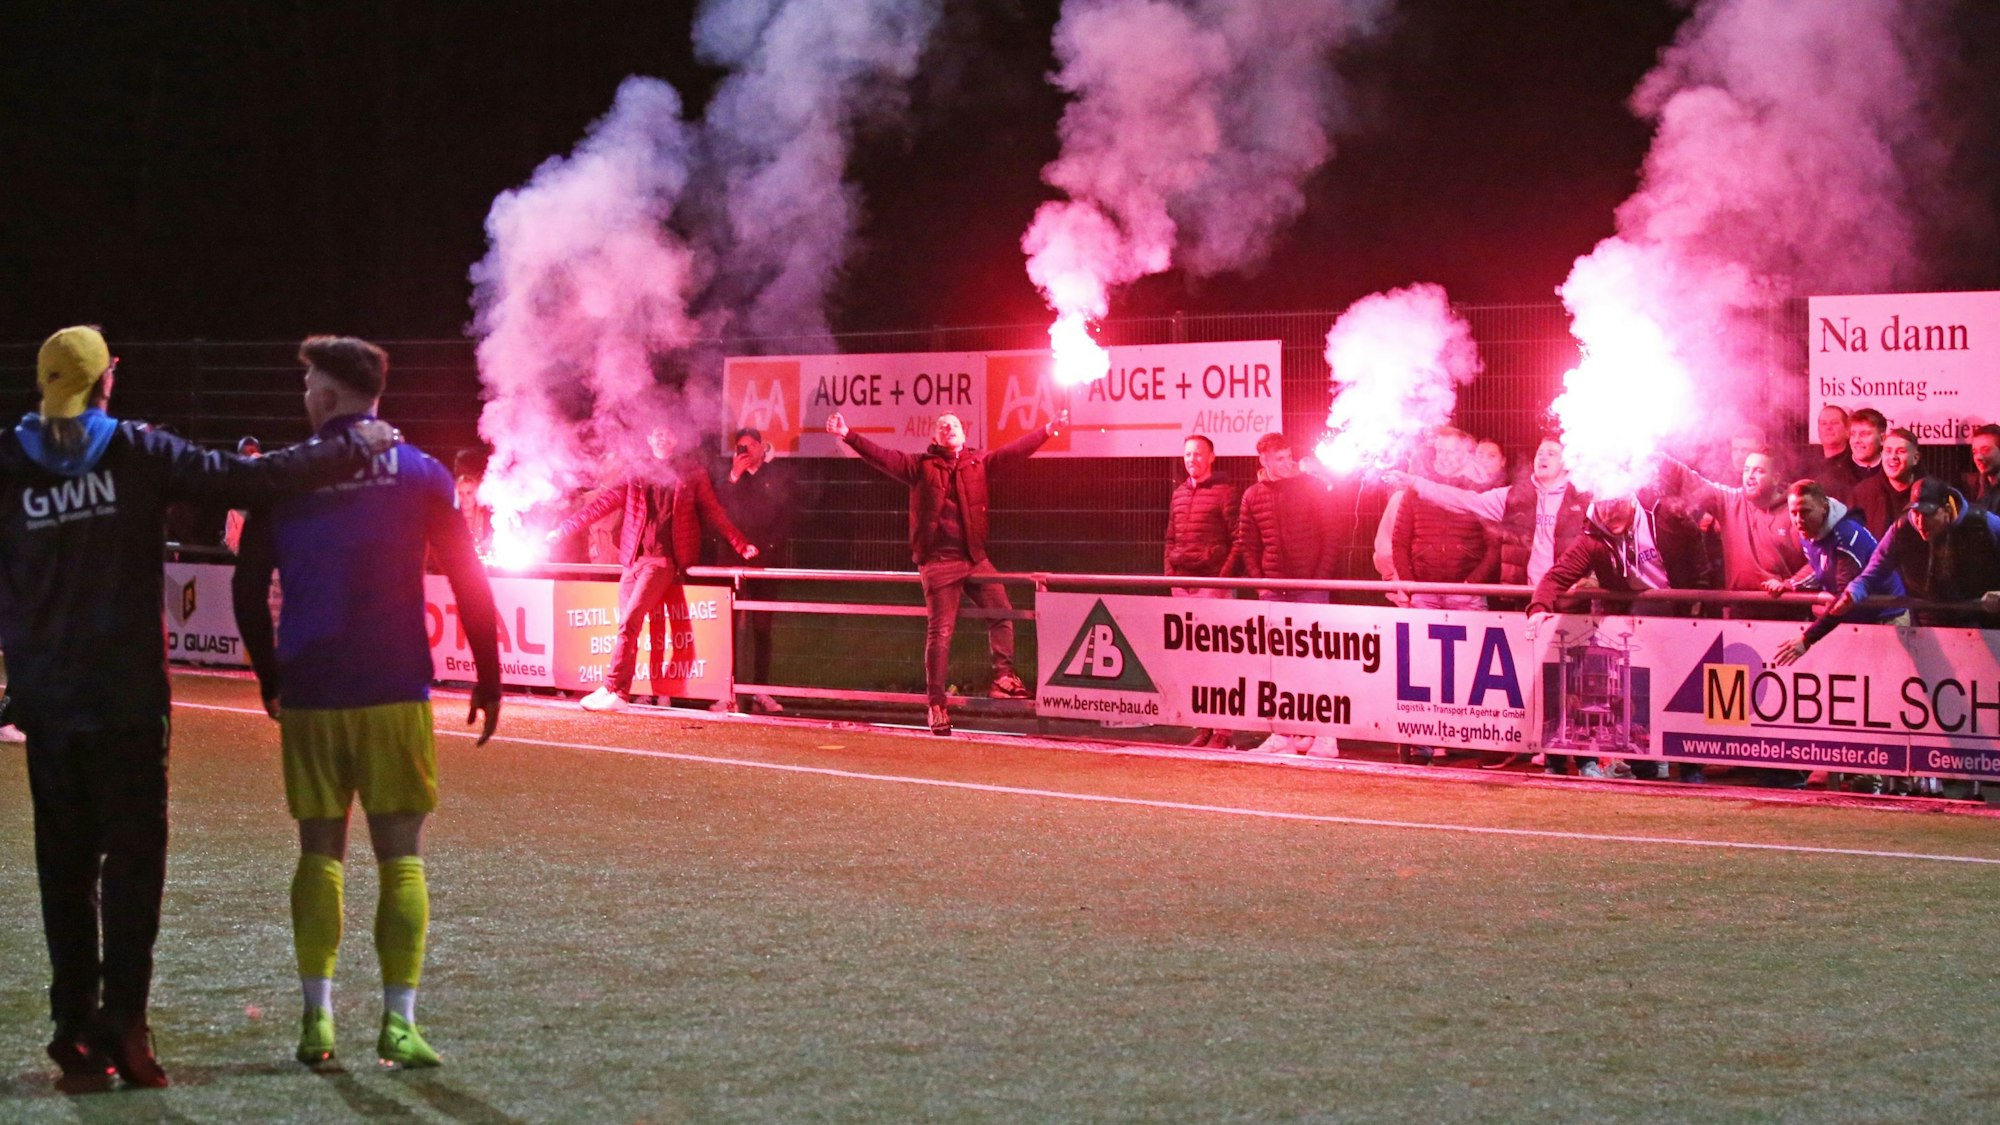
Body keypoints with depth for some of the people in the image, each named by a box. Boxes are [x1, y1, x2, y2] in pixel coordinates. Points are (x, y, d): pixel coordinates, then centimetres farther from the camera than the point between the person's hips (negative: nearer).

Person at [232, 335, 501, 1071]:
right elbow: (469, 582, -2)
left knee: (320, 851, 9)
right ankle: (399, 1022, -1)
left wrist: (271, 675, 17)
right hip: (396, 693, -1)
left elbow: (248, 587, 5)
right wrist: (489, 677, 6)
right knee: (400, 854, 2)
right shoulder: (419, 473, 0)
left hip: (309, 694, 1)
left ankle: (317, 1019, 6)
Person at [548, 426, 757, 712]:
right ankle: (621, 695, 5)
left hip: (663, 560, -4)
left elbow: (713, 513, 11)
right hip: (633, 560, 4)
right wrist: (563, 529, 13)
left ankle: (611, 689, -20)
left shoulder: (691, 474, 9)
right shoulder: (638, 476, 16)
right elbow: (602, 504, 16)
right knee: (628, 626, 1)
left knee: (629, 622, -18)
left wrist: (741, 545, 3)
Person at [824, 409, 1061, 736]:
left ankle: (1003, 678, 1)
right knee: (940, 630, -4)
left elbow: (1015, 451, 11)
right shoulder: (921, 466, 2)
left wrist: (1048, 430, 6)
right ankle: (936, 703, -1)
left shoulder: (978, 462, 11)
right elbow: (881, 457, -6)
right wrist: (848, 436, -17)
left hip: (975, 558, 4)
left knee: (1002, 612, -7)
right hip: (939, 559, -4)